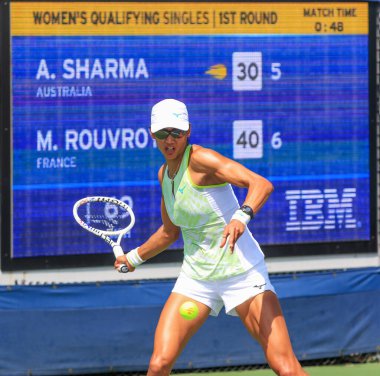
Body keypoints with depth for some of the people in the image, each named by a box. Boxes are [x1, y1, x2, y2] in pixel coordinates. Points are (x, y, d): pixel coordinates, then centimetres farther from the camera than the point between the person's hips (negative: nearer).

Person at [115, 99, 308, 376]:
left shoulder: (201, 158, -14)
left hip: (241, 272, -6)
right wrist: (134, 258, 38)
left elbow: (262, 185, -28)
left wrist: (241, 217, -46)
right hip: (196, 277, 6)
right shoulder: (164, 174, 9)